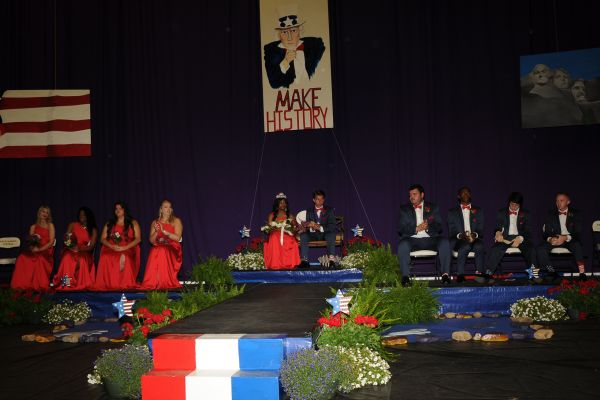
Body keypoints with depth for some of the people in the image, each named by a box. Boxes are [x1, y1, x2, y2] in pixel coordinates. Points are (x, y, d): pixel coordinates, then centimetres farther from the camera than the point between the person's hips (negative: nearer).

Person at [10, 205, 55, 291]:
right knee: (22, 258, -25)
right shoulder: (33, 227, 15)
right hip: (34, 251, 3)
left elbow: (51, 241, -4)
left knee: (40, 259, -34)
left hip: (46, 251, -3)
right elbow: (29, 242, 11)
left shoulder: (50, 225, 7)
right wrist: (32, 245, -14)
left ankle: (39, 285, -22)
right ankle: (24, 284, -19)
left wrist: (40, 249, -14)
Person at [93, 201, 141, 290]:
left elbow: (137, 239, 1)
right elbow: (102, 239, 12)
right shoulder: (109, 224, 20)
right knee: (106, 260, -30)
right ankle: (110, 285, -26)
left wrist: (124, 248, -15)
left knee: (125, 260, -34)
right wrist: (112, 246, -11)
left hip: (127, 252, -2)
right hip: (110, 252, 2)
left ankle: (125, 285, -28)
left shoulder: (133, 223, 12)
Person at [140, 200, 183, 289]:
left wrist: (164, 231, -20)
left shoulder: (176, 221, 3)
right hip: (157, 252, 2)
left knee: (167, 273, -20)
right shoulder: (155, 222, 13)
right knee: (154, 273, -16)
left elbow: (177, 238, -11)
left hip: (171, 252, -2)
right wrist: (156, 232, -14)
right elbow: (151, 240, 6)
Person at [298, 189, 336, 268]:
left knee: (332, 234, -34)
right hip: (313, 234, 2)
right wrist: (310, 226, -25)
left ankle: (331, 259, -44)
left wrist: (320, 227, -26)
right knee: (303, 235, -26)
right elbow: (307, 225, 1)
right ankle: (304, 260, -33)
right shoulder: (309, 210, 9)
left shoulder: (329, 209, 2)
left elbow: (332, 225, -9)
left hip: (325, 233, -2)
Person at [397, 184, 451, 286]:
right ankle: (405, 276, -34)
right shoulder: (404, 209, 16)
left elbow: (439, 227, 8)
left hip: (430, 239, 1)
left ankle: (445, 274, -29)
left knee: (444, 242, -29)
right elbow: (400, 230, 4)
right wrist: (416, 229, -12)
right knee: (403, 244, -35)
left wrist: (428, 227, -13)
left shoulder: (433, 208, 17)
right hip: (412, 239, -1)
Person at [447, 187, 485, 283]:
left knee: (479, 247, -35)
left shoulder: (478, 210, 20)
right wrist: (460, 235, -17)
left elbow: (481, 230, 10)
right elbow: (451, 232, 5)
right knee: (465, 246, -37)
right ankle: (460, 275, -32)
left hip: (475, 240, 1)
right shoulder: (452, 212, 15)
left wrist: (475, 235, -13)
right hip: (459, 241, -1)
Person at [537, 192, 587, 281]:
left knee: (577, 246, -36)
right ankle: (551, 272, -16)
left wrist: (566, 238, -25)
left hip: (570, 239, -2)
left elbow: (578, 232, -5)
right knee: (541, 248, -26)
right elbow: (546, 232, 4)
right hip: (555, 239, 2)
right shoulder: (550, 214, 9)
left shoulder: (575, 214, 4)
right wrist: (550, 239, -21)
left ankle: (582, 273, -29)